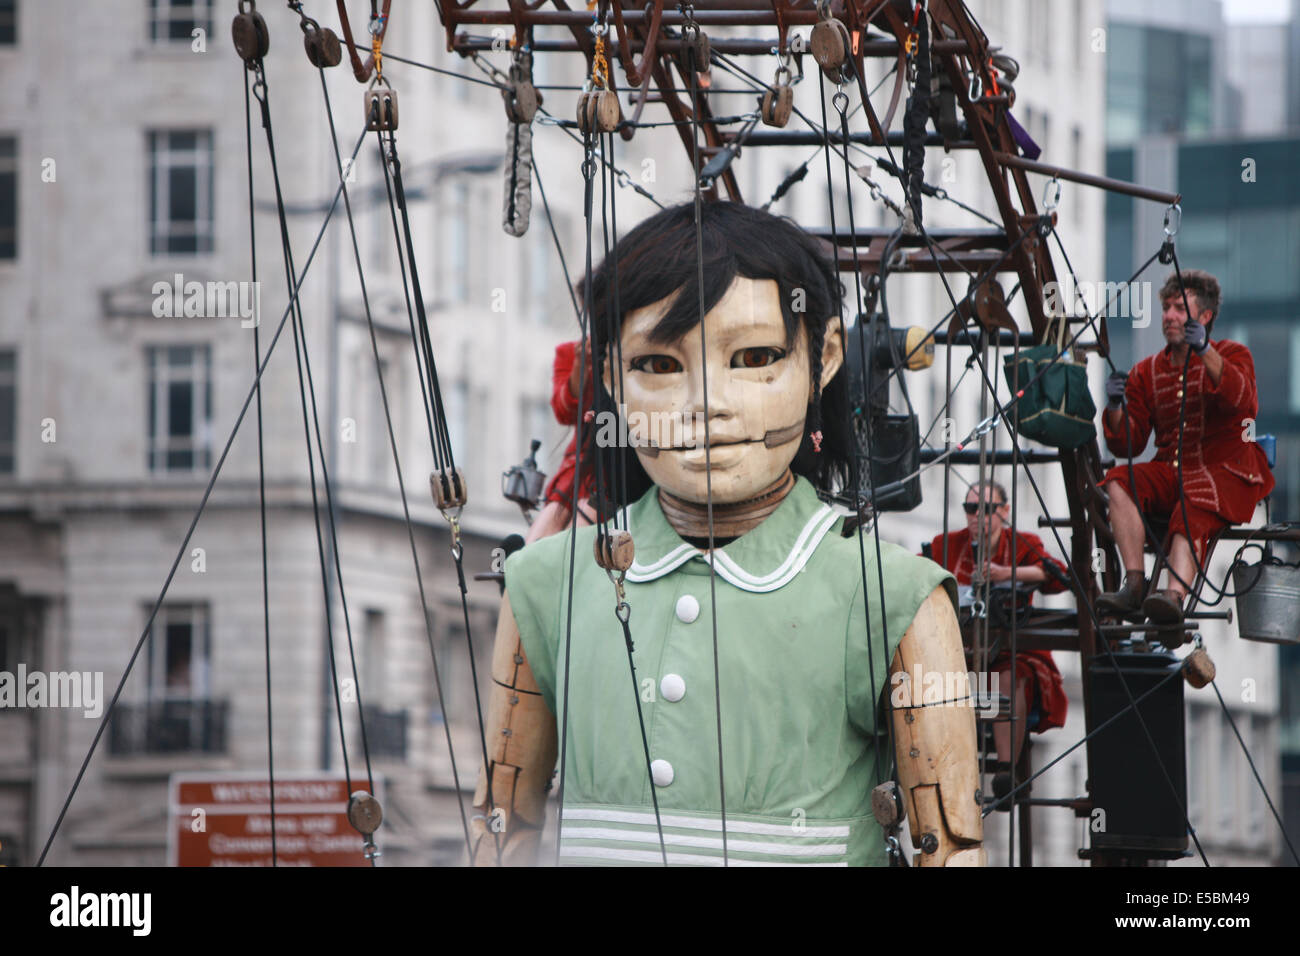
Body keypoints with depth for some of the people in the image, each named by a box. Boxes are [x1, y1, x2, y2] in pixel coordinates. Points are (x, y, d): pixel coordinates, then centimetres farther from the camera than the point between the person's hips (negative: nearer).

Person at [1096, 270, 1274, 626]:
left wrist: (1205, 353, -33)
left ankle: (1175, 595, -59)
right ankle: (1134, 583, -32)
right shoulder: (1147, 372, 16)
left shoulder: (1232, 355, 5)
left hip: (1224, 473, -5)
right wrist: (1116, 408, -11)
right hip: (1170, 473, 5)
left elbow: (1242, 402, -20)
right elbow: (1128, 445, 11)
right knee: (1119, 482, -24)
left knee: (1191, 515, -35)